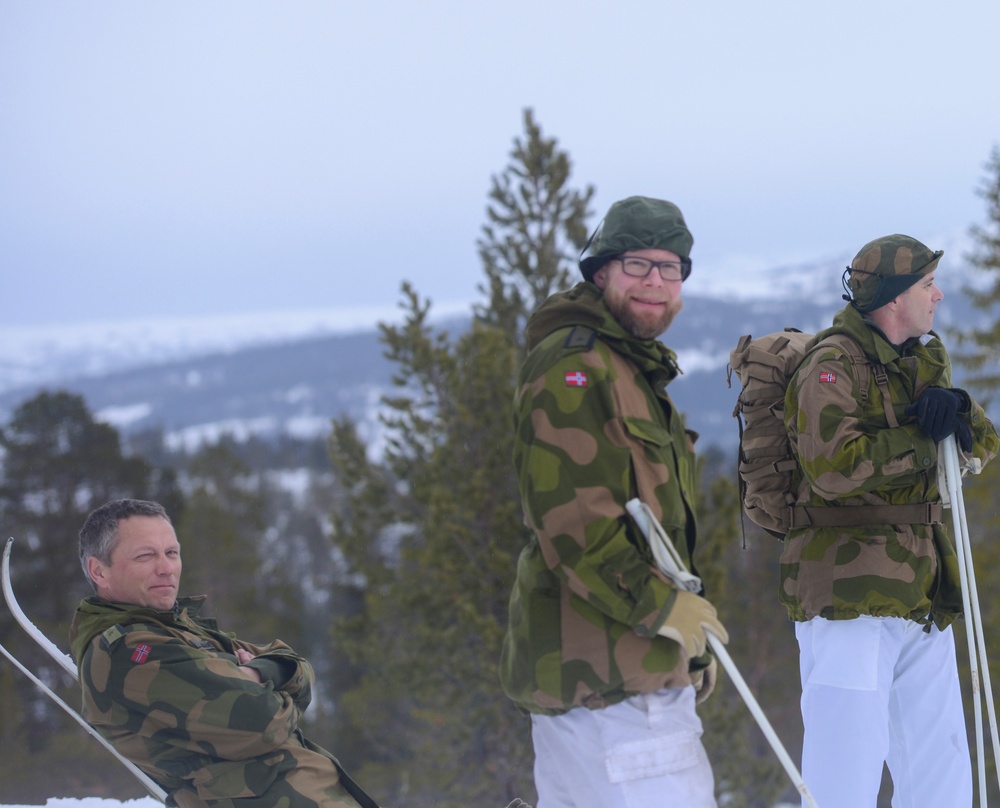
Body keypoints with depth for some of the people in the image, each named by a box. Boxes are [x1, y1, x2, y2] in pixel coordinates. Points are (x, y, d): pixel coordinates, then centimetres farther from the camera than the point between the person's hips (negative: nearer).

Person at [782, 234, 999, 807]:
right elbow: (833, 468, -25)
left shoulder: (922, 363, 17)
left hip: (921, 600, 9)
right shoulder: (833, 368, -11)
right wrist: (922, 437, -15)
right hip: (850, 596, -9)